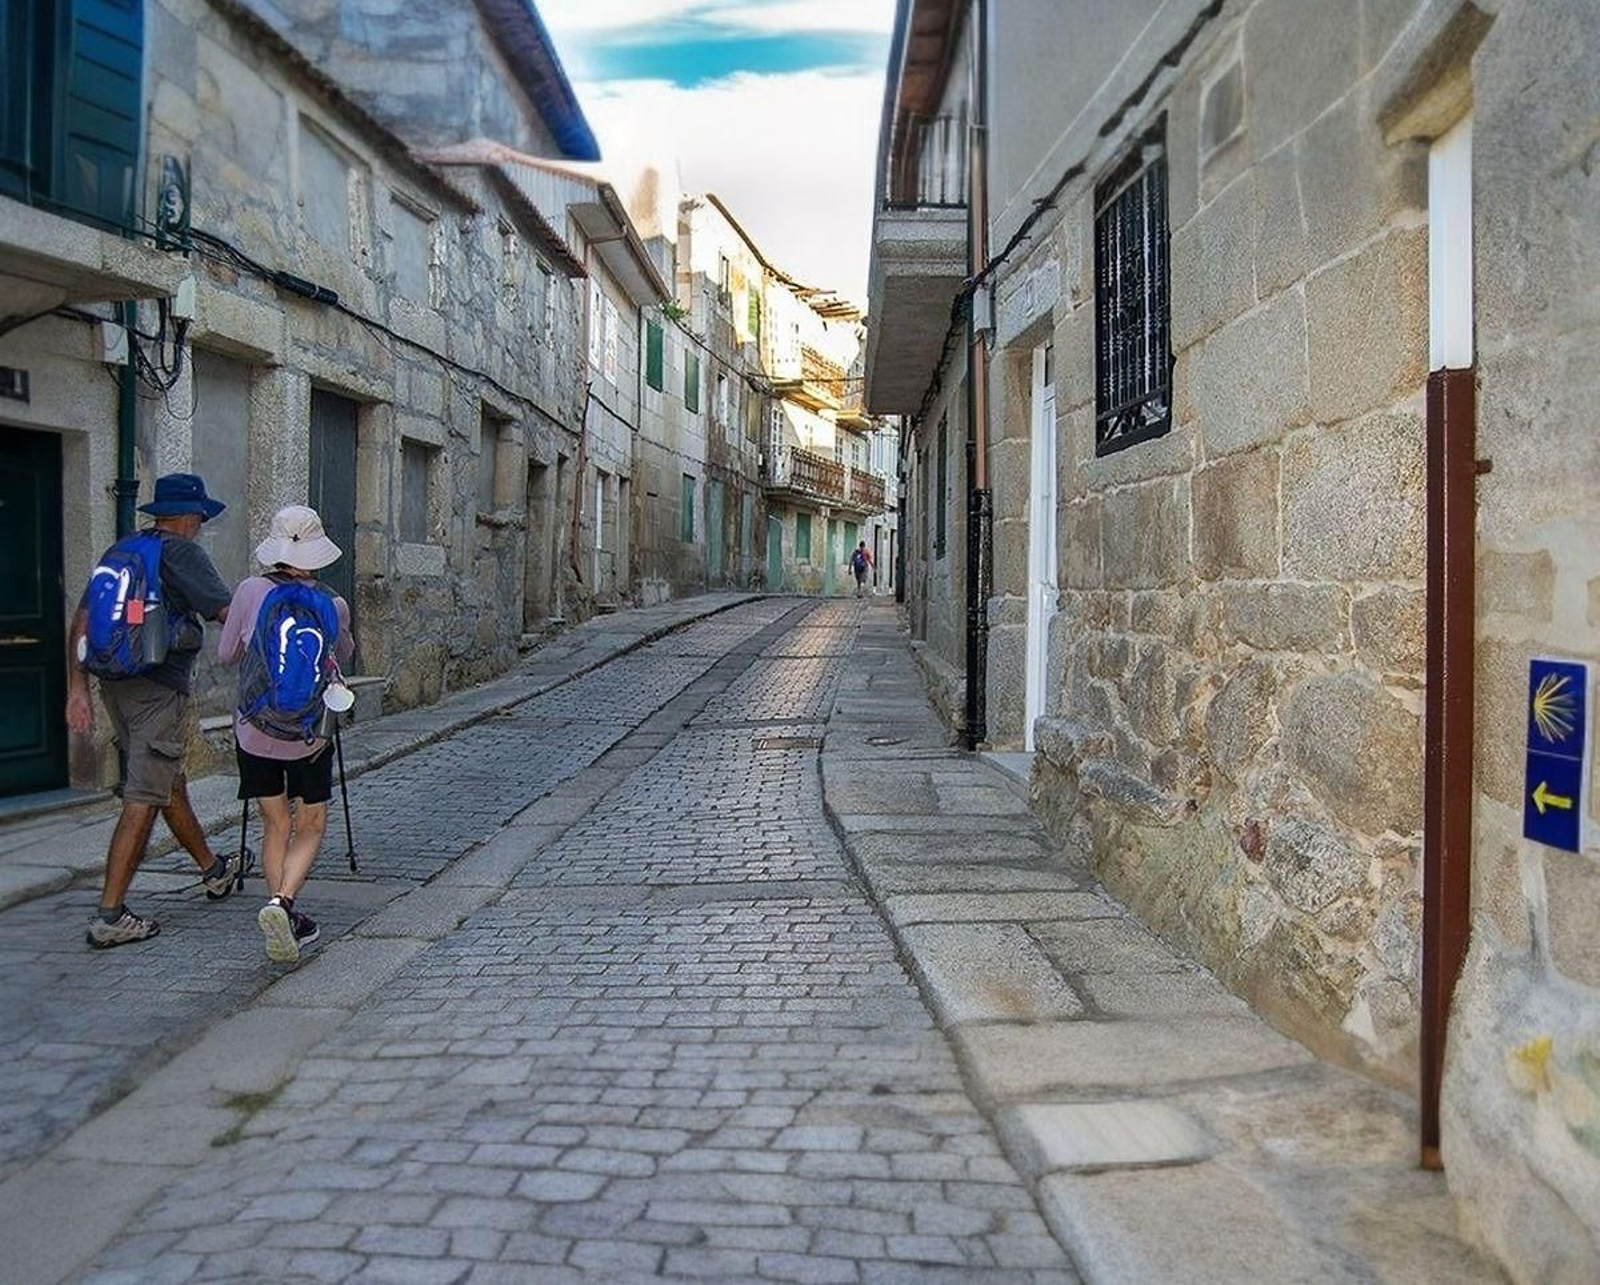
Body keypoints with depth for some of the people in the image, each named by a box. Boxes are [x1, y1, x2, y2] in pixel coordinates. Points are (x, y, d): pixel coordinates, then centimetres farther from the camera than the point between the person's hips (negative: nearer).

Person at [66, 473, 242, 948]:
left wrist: (77, 689, 13)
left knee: (170, 784, 21)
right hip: (161, 690, -8)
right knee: (142, 802, -6)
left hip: (114, 685, 8)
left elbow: (81, 621, 12)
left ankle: (214, 870, 39)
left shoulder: (117, 552, 13)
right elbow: (228, 614, -16)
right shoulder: (182, 552, -8)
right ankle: (109, 916, -7)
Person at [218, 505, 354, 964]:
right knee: (310, 826, 12)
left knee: (275, 827, 13)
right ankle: (282, 901, -10)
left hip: (255, 731, 1)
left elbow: (226, 654, 5)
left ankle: (286, 921, 11)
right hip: (310, 735, -1)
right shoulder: (334, 605, -5)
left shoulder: (252, 591, -7)